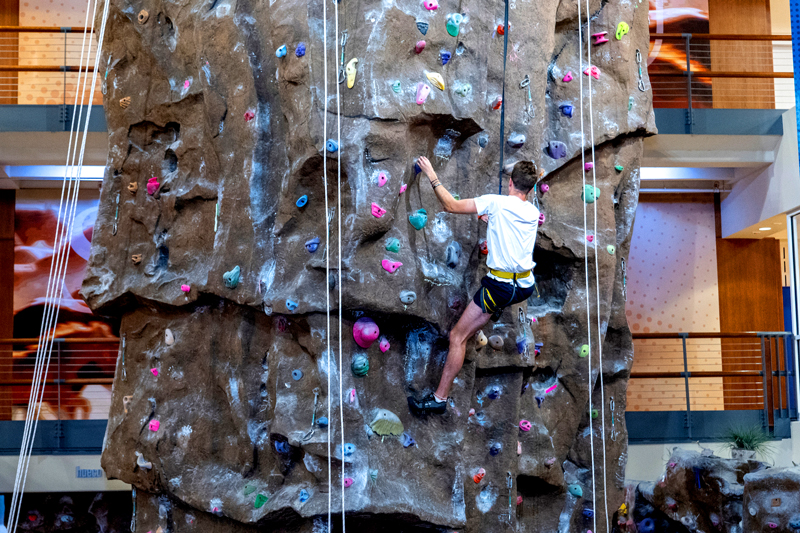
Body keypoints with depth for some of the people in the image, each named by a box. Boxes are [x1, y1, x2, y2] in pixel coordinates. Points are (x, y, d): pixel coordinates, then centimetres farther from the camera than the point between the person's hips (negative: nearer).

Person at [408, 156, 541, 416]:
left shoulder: (496, 202, -12)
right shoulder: (533, 213, 6)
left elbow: (451, 205, -12)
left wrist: (433, 177, -3)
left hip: (500, 286, -6)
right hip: (526, 286, 6)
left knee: (458, 336, -1)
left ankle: (439, 398, -1)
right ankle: (497, 309, 49)